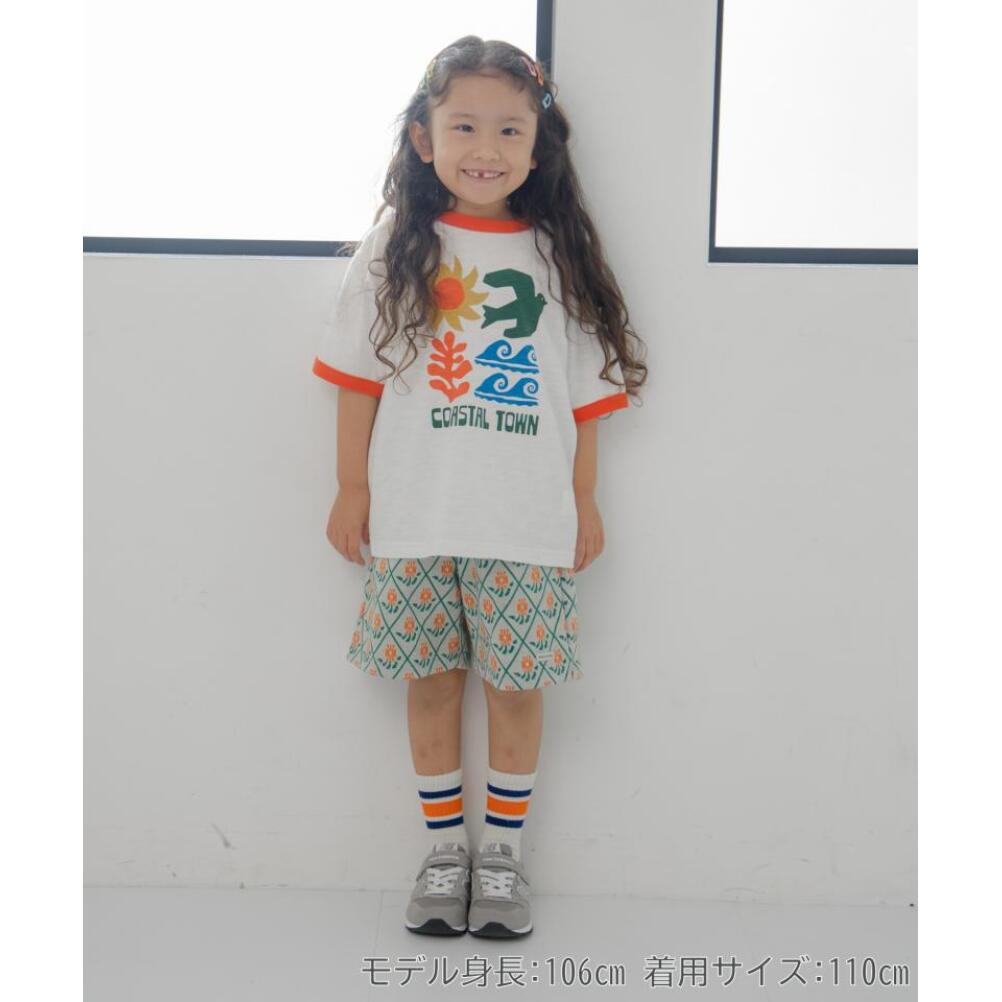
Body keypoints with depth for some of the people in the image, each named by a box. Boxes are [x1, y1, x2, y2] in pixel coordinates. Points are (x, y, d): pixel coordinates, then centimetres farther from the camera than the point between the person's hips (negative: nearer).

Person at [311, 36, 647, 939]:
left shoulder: (557, 255, 3)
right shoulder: (394, 250, 2)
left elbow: (584, 394, 5)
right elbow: (360, 378, 4)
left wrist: (584, 502, 5)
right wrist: (351, 489, 1)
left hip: (528, 524, 0)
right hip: (414, 521, 0)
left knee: (517, 684, 6)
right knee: (431, 680, 8)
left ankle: (503, 852, 25)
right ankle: (444, 850, 26)